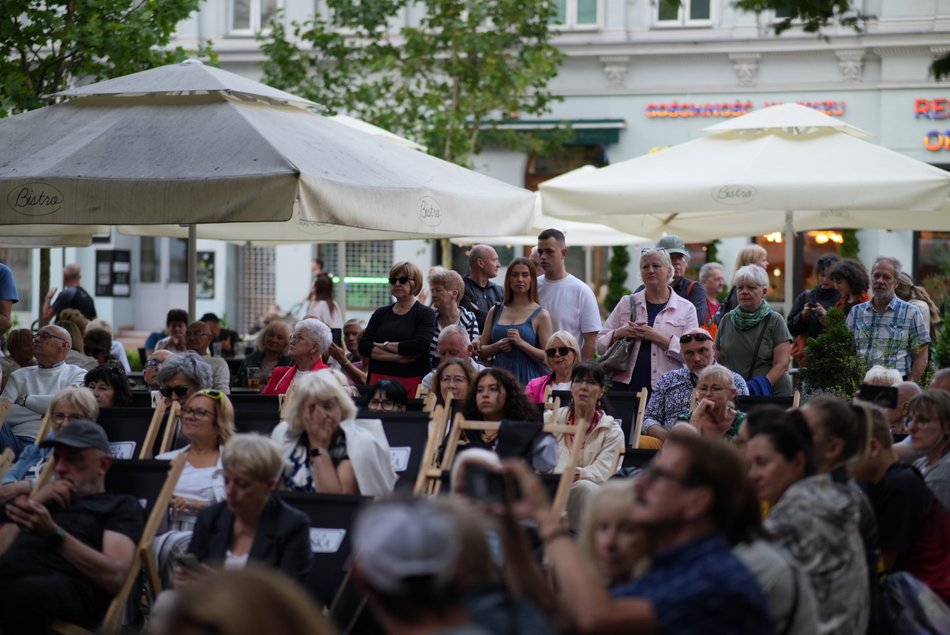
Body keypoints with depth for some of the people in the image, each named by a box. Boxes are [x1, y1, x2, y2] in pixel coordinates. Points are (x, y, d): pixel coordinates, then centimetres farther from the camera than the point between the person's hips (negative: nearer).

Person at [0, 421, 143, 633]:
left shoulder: (121, 505, 21)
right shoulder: (47, 499, 39)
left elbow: (115, 575, 1)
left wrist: (53, 534, -8)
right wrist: (33, 502, 17)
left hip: (66, 584, -4)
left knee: (24, 594, -42)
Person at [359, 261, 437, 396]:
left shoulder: (426, 314, 2)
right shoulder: (381, 313, 14)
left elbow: (420, 346, -14)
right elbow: (363, 347, 2)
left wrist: (385, 346, -5)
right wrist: (396, 357, -10)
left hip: (412, 381, -3)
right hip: (379, 378, 3)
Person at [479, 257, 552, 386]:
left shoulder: (541, 315, 2)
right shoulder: (495, 312, 13)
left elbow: (548, 357, -4)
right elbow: (481, 351, 15)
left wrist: (521, 343, -16)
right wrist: (497, 346, -5)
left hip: (528, 379, -3)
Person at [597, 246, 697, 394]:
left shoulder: (686, 308, 6)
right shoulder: (627, 303, 13)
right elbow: (600, 344, 13)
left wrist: (658, 338, -13)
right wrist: (619, 333, -7)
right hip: (625, 386, 2)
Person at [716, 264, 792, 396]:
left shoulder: (775, 321, 0)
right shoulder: (727, 320, 10)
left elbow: (781, 364, -7)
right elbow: (718, 360, 13)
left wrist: (760, 387, -19)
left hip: (771, 395, -3)